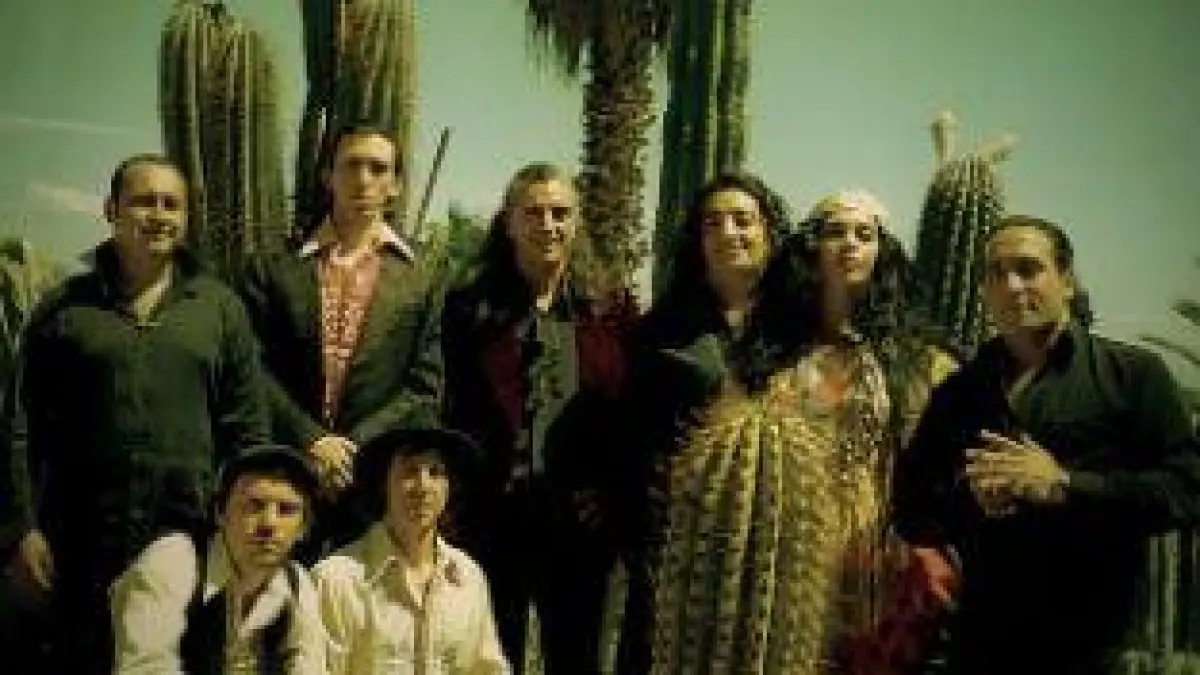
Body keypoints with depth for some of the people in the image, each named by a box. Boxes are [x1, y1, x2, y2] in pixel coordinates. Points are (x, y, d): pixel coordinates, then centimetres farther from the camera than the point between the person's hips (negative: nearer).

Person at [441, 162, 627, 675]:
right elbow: (456, 414, -1)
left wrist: (620, 510, 0)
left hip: (580, 522, 2)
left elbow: (623, 414, 7)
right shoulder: (471, 306, 0)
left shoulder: (604, 311, 5)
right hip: (494, 518, -2)